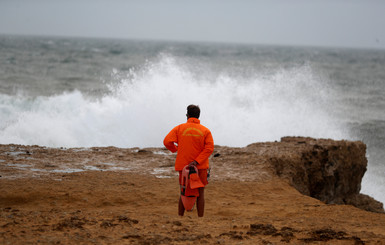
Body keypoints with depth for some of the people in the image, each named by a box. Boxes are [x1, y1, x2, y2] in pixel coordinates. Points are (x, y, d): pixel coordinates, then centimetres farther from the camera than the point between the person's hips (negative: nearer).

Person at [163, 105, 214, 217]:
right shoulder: (206, 131, 1)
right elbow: (209, 148, -12)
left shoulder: (179, 128, 0)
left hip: (183, 165, 1)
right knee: (200, 194, 4)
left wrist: (174, 149, 14)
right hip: (200, 167, -1)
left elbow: (167, 141, -8)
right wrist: (197, 161, -16)